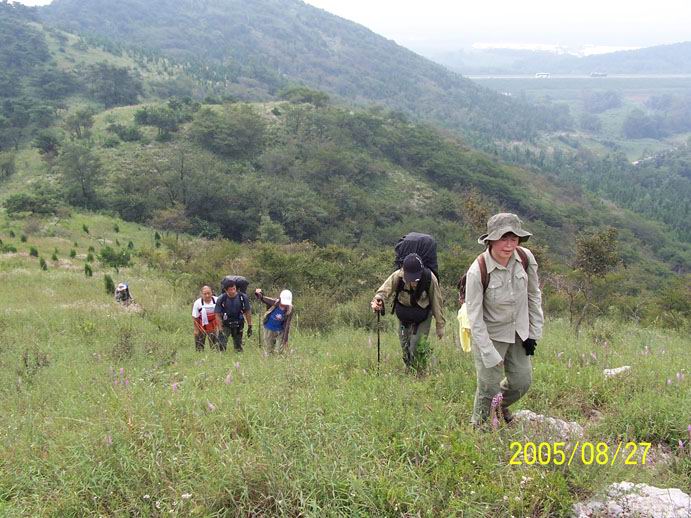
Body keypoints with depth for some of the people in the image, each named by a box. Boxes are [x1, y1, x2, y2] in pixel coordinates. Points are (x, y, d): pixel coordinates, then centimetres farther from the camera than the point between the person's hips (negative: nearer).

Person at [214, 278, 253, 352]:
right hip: (225, 325, -2)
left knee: (238, 348, 9)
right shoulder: (221, 299, -16)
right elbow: (218, 315, -10)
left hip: (238, 325, 2)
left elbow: (248, 312, -1)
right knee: (222, 346, -12)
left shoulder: (243, 297, -13)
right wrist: (220, 329, -14)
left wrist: (250, 327, 1)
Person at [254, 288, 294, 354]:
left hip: (280, 331, 1)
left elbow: (287, 325, -14)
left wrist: (285, 340, -11)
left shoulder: (289, 310, -19)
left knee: (279, 351, 6)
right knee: (269, 351, 10)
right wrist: (258, 293, -40)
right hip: (269, 329, -1)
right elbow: (262, 298, -15)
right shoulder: (274, 303, -22)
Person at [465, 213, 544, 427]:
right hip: (490, 335, -5)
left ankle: (502, 405, 44)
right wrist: (491, 357, -19)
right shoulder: (477, 271, -27)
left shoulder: (526, 258, -15)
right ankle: (479, 427, 26)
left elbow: (534, 295, 3)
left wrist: (534, 333, 3)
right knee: (489, 387, -2)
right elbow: (475, 319, -20)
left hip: (519, 333, 5)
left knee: (522, 382, 11)